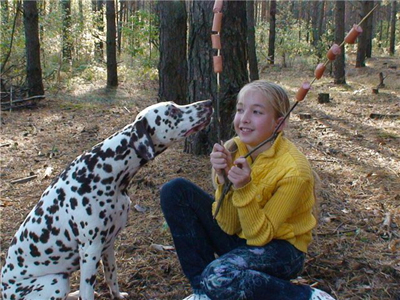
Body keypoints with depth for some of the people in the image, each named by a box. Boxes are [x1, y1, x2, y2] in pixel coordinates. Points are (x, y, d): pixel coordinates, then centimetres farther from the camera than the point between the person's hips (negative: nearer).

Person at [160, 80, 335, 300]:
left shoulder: (294, 170, -24)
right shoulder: (232, 149, -9)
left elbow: (260, 235, -20)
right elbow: (229, 227, -10)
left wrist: (244, 189, -35)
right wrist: (224, 180, -26)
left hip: (281, 249, -6)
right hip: (237, 239, 6)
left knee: (219, 277, -36)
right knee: (176, 190, -11)